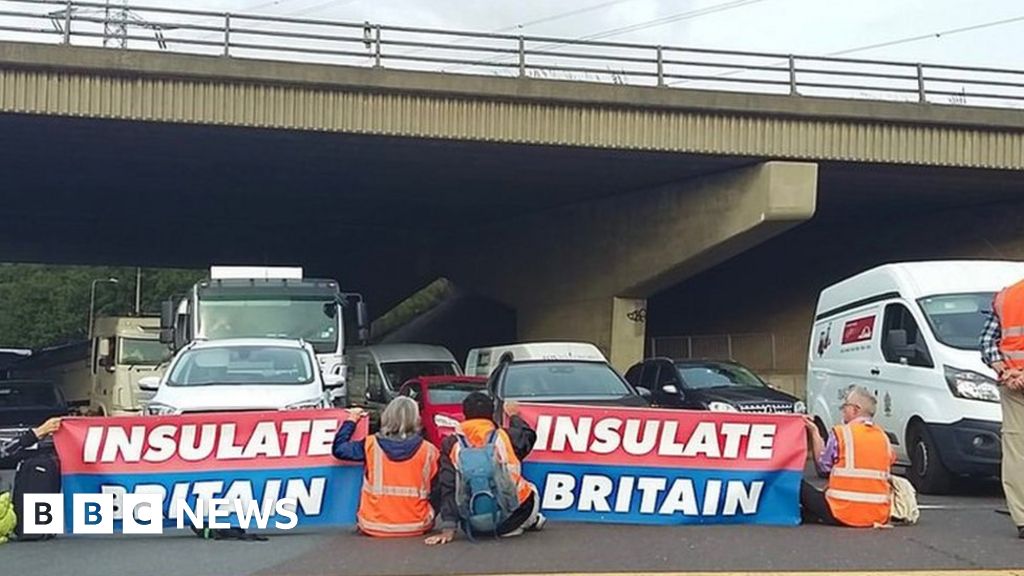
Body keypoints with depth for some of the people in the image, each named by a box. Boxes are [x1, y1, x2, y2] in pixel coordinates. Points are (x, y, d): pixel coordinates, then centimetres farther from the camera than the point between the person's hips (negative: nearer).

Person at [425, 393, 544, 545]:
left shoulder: (451, 444, -6)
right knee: (531, 493, 33)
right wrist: (514, 416, 37)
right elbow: (528, 436, 18)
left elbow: (447, 488, -9)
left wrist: (448, 529, -9)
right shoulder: (506, 436, -7)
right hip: (512, 513, 0)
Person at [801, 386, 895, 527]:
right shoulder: (884, 437, 11)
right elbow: (887, 475, 13)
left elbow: (823, 466, 3)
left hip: (845, 513, -5)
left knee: (799, 485, 10)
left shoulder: (841, 433, -5)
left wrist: (814, 433, 11)